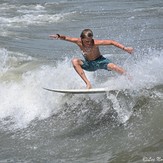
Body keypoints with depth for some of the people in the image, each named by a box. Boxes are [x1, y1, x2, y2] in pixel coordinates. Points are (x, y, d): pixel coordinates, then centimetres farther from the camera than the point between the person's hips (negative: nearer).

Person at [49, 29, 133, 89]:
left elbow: (111, 42, -28)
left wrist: (124, 48, -35)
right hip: (89, 64, 3)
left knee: (114, 67, -31)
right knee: (75, 61, -25)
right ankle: (88, 83, -28)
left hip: (100, 61, -3)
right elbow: (66, 38, -12)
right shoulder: (78, 41, -20)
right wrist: (58, 36, -34)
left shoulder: (95, 43, -28)